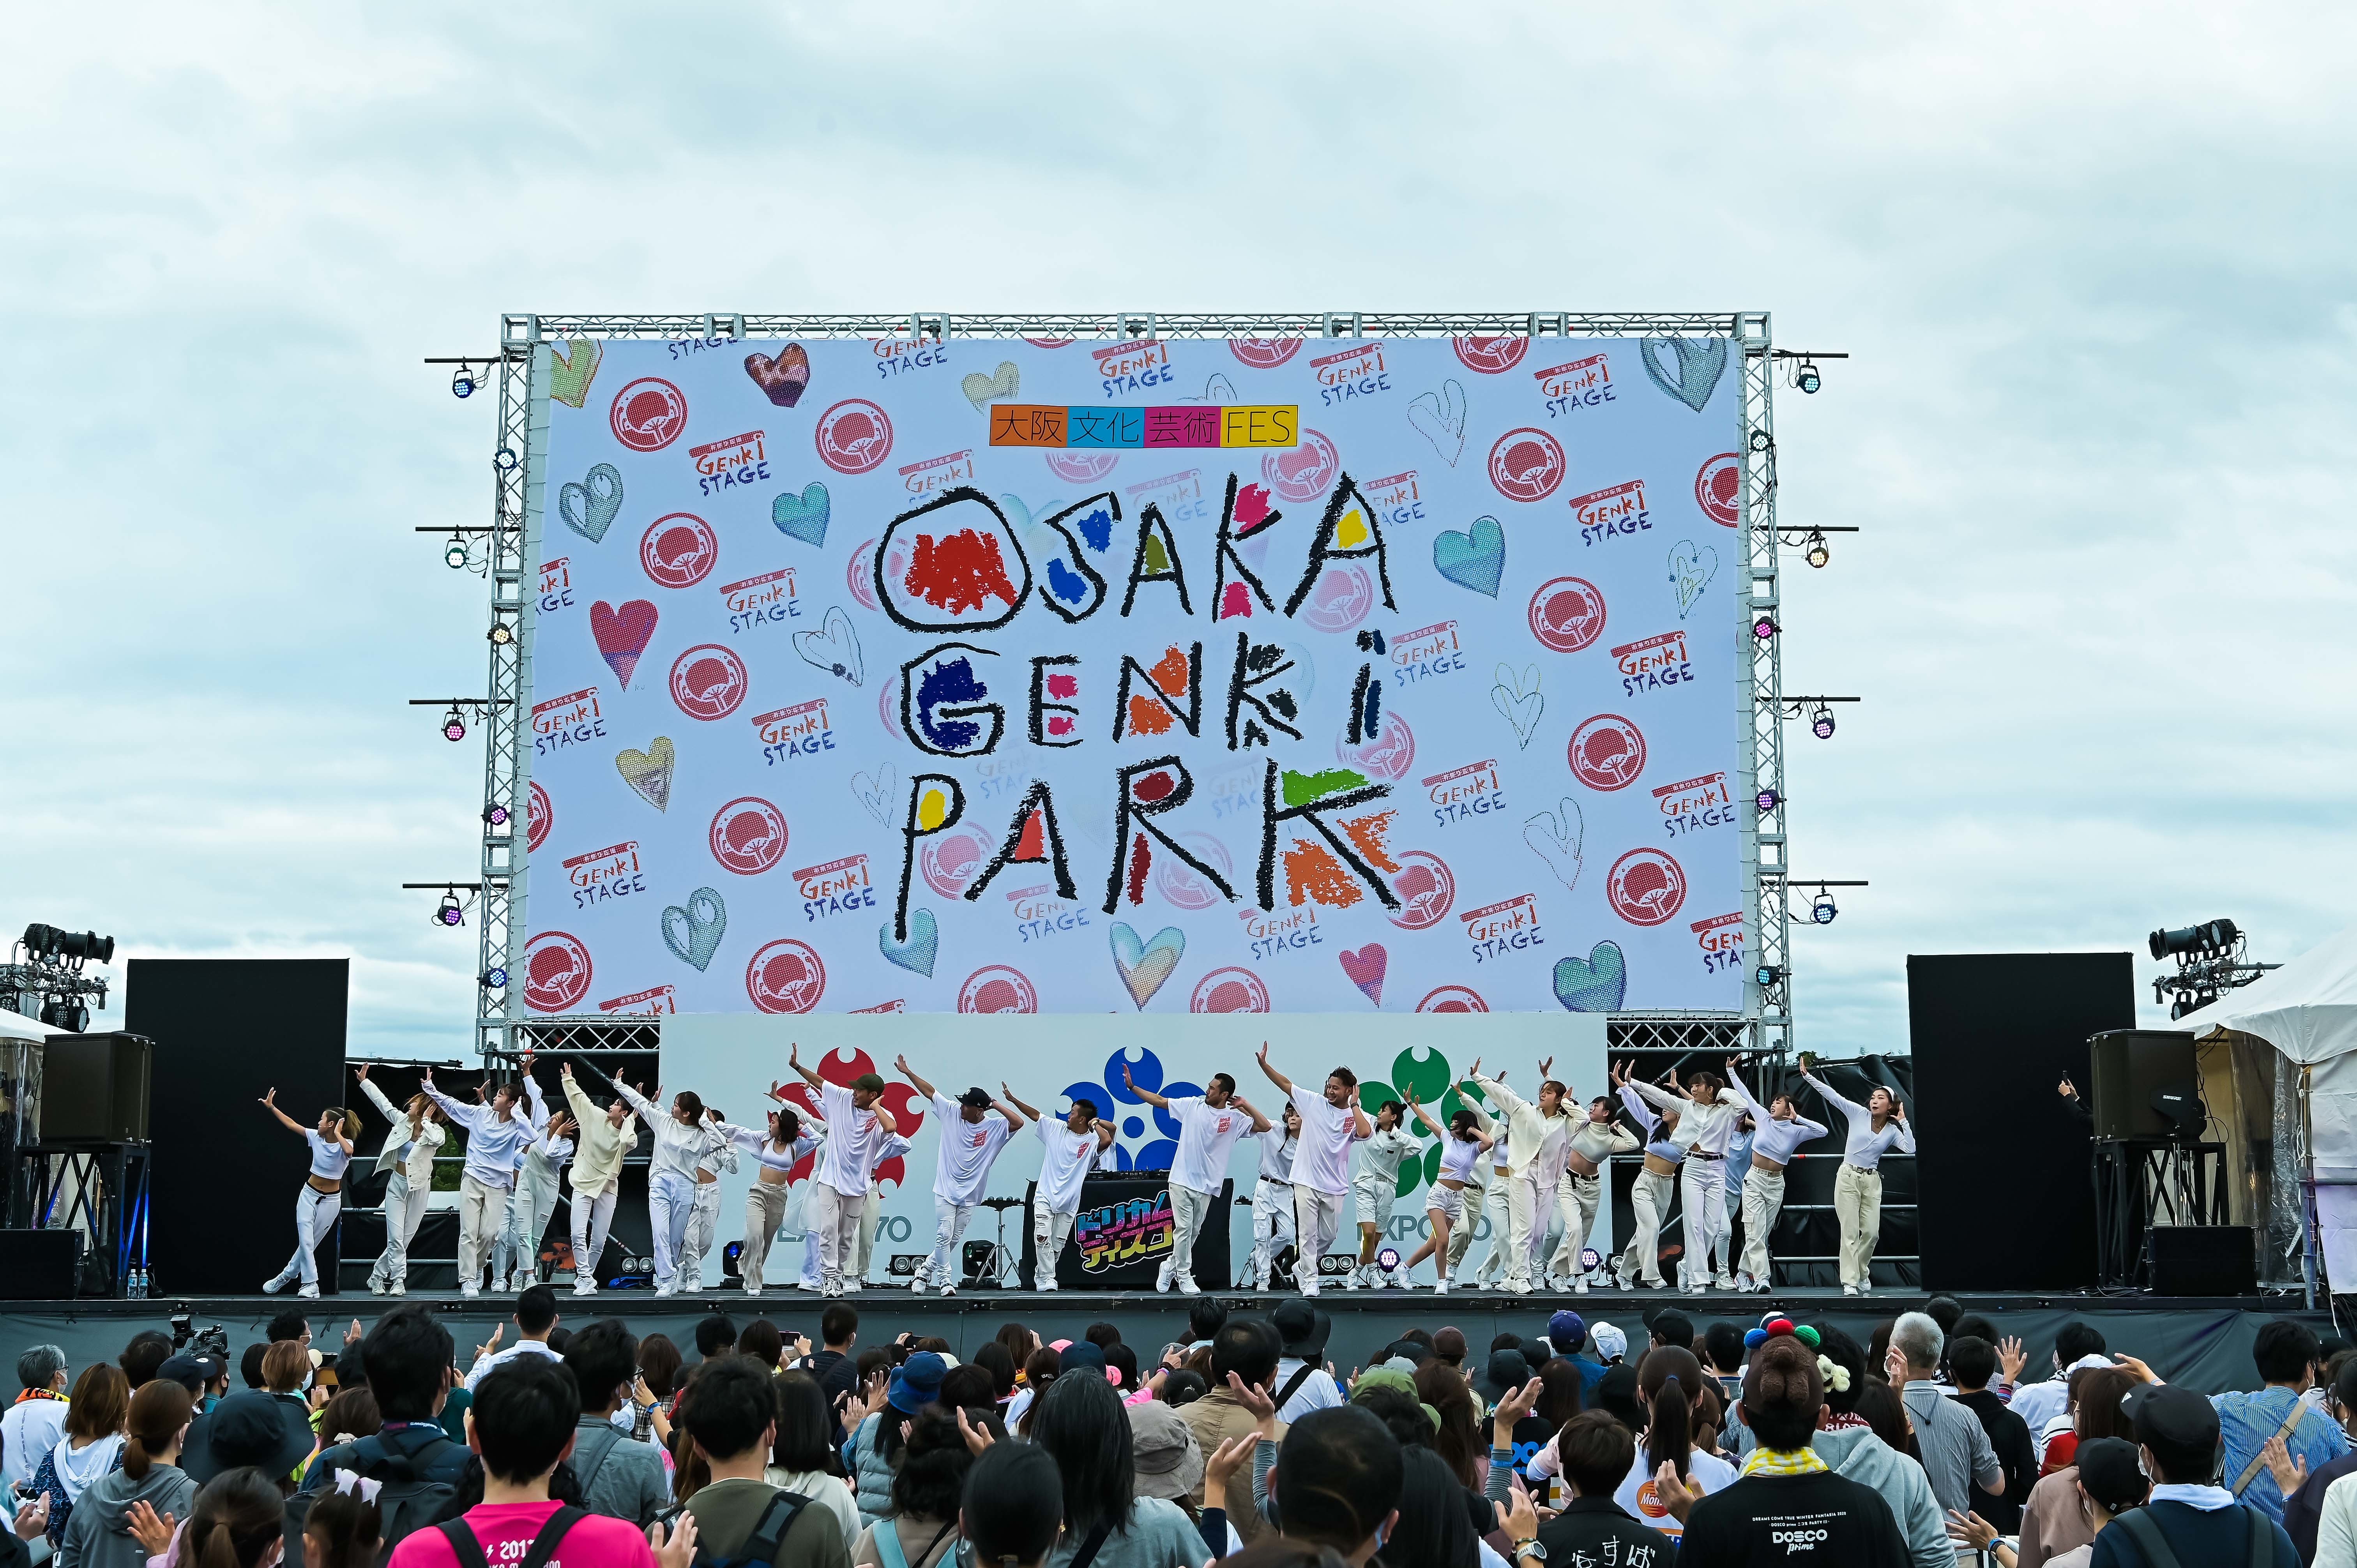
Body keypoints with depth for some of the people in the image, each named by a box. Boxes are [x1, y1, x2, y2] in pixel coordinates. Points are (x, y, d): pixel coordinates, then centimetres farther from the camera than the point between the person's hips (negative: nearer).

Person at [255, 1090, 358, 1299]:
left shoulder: (345, 1144, -17)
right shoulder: (316, 1137, -5)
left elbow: (348, 1152, -42)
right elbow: (292, 1125, 5)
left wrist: (337, 1134, -29)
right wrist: (271, 1107, 7)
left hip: (330, 1201, -3)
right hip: (309, 1194, 3)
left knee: (309, 1243, 4)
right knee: (305, 1241, -7)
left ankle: (286, 1276, 22)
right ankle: (311, 1285, 0)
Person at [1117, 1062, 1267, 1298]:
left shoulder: (1236, 1118, 0)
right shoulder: (1193, 1105, 2)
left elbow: (1265, 1127, -6)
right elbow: (1160, 1101, 7)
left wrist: (1246, 1106, -8)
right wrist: (1132, 1087, 2)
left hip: (1207, 1186, 1)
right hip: (1182, 1179, -1)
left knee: (1194, 1232, 10)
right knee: (1183, 1228, -5)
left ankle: (1170, 1266, 29)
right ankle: (1184, 1277, 5)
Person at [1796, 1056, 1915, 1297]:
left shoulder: (1893, 1131, 5)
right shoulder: (1859, 1113, -2)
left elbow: (1910, 1149, -10)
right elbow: (1832, 1095, -8)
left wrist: (1904, 1122, -7)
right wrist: (1808, 1076, -16)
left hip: (1872, 1181, 3)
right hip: (1848, 1177, -3)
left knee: (1872, 1233, 0)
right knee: (1850, 1232, -6)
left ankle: (1862, 1273, 25)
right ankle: (1850, 1282, -4)